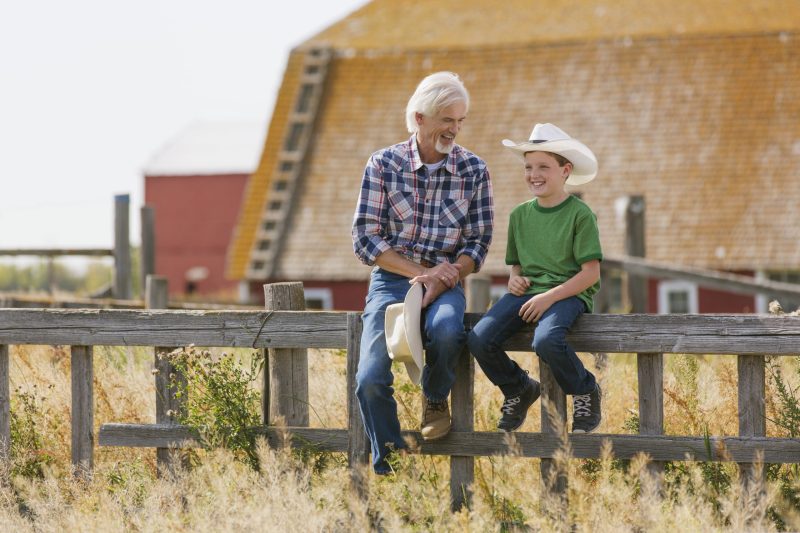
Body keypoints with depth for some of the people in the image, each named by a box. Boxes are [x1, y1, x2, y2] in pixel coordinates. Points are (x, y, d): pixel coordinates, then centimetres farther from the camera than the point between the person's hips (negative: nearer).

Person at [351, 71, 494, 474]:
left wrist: (445, 279, -16)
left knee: (446, 331, -35)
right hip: (391, 279, 0)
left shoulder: (473, 170, 1)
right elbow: (365, 240, -5)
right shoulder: (383, 165, -3)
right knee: (370, 380, -20)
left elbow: (478, 242, 2)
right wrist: (421, 272, -14)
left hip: (447, 279, 0)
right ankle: (389, 470, -2)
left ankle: (436, 398, -2)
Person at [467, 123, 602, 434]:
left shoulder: (580, 215, -4)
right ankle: (518, 390, 10)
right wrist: (514, 279, -1)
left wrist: (549, 297, -17)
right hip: (527, 292, 5)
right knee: (479, 339, -20)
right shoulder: (520, 215, 13)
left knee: (546, 340, -37)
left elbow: (591, 273, -8)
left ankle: (584, 392, -6)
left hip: (568, 293, -5)